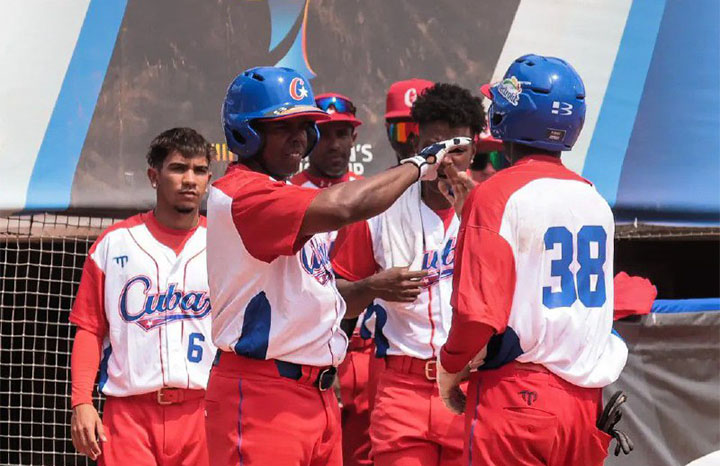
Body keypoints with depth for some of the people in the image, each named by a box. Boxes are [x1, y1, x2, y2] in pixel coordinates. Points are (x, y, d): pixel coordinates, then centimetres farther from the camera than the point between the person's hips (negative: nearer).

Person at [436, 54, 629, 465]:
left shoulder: (497, 196, -10)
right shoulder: (595, 200, 10)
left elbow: (480, 312, -16)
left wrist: (449, 370, 1)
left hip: (516, 398, -6)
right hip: (588, 401, 6)